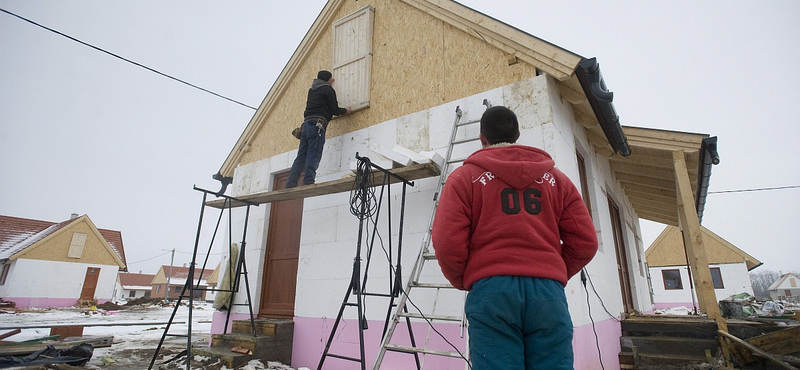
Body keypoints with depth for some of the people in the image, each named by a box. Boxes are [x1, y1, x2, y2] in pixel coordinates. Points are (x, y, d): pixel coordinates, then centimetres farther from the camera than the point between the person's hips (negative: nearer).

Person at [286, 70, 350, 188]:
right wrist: (345, 111, 19)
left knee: (301, 156, 2)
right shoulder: (328, 90, 4)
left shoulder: (312, 90, 27)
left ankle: (290, 184, -5)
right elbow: (334, 110, 0)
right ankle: (308, 183, -23)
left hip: (306, 123, 7)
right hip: (317, 124, -7)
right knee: (313, 156, -14)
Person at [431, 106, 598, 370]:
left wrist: (463, 282, 13)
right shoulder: (556, 178, 17)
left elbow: (447, 244, -4)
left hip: (491, 291, -3)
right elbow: (585, 243, 10)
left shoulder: (464, 177, 7)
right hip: (549, 293, 3)